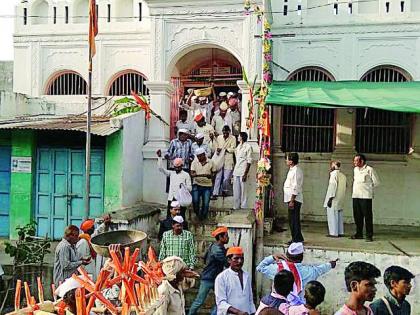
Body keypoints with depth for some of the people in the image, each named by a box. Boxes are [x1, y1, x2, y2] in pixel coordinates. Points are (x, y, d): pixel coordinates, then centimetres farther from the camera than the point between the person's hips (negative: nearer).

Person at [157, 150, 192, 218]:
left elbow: (190, 188, -1)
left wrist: (183, 186, -22)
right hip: (171, 199, 3)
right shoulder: (171, 173, 14)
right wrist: (159, 157, 2)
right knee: (169, 217, 2)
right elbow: (161, 169, 8)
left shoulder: (186, 175, 3)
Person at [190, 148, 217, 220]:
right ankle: (197, 214, 13)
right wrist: (199, 175, -30)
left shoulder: (211, 162, 0)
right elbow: (192, 174, -10)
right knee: (195, 200, -15)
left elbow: (213, 173, 8)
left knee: (206, 203, -1)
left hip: (207, 185, 0)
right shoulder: (194, 162, -1)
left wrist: (210, 175, -17)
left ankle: (203, 216, 23)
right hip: (197, 184, 0)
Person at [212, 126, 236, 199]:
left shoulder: (233, 138, -2)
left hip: (228, 161, -2)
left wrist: (224, 149, -14)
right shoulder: (219, 138, 7)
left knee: (226, 178, 2)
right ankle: (215, 193, 2)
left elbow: (233, 149, -8)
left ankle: (224, 190, 27)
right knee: (218, 177, 0)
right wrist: (217, 151, -12)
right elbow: (216, 147, 9)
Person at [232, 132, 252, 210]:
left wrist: (245, 174, -16)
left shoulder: (248, 147, -7)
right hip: (236, 171, 7)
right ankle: (236, 206, 16)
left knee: (243, 189, -3)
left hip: (243, 172, -7)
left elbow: (249, 161, -11)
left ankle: (243, 207, 5)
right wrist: (234, 170, 14)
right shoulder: (238, 146, 16)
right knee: (236, 190, 8)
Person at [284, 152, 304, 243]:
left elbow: (295, 188, -21)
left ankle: (297, 239, 0)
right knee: (292, 220, 14)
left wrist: (292, 201, -22)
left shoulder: (296, 171, -16)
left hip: (294, 200, -10)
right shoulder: (293, 170, 16)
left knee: (294, 220, -6)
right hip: (292, 199, 10)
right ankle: (296, 238, 21)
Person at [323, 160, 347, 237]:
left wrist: (330, 198, -17)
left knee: (333, 216, -4)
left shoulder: (334, 174, -10)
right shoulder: (343, 175, 13)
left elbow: (333, 186, -17)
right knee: (339, 216, 14)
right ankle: (340, 232, 17)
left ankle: (334, 233, -3)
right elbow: (345, 186, 14)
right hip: (340, 200, 8)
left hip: (334, 199, -8)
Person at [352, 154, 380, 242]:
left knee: (367, 216, -4)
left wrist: (368, 188, 6)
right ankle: (359, 234, 19)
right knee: (357, 216, 9)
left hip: (365, 196, -6)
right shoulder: (355, 169, 15)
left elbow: (376, 182, -1)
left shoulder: (369, 169, -6)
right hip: (355, 196, 7)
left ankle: (369, 235, 1)